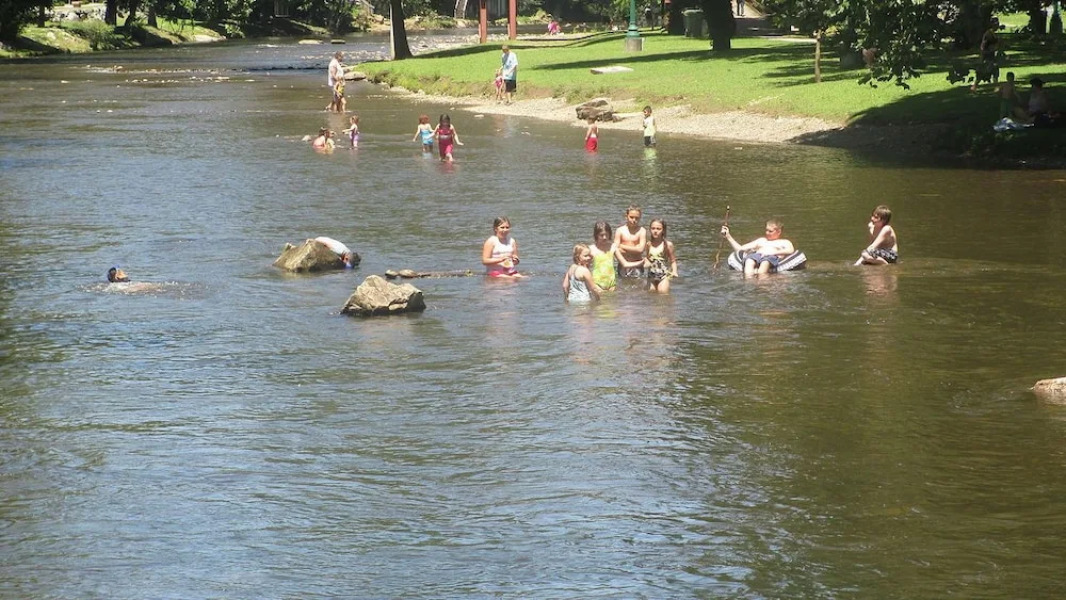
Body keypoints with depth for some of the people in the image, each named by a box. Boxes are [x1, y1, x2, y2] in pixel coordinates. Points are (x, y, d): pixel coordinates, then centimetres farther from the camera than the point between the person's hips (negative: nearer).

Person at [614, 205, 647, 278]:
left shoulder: (642, 231, -2)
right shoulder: (620, 231, 1)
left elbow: (640, 249, -13)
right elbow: (615, 250, -7)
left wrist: (623, 246, -9)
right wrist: (625, 263, -20)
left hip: (636, 265, -1)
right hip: (623, 265, 1)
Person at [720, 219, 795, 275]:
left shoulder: (784, 242, 25)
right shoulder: (761, 241, 38)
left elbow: (791, 250, 0)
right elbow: (739, 249, 34)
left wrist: (772, 253, -12)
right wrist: (728, 236, 24)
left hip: (773, 257, -3)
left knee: (766, 261, -41)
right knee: (750, 260, -36)